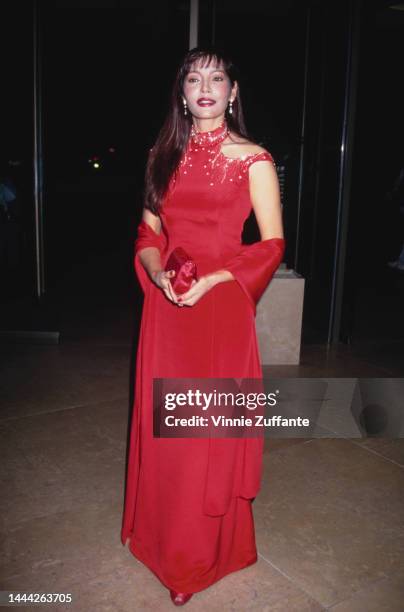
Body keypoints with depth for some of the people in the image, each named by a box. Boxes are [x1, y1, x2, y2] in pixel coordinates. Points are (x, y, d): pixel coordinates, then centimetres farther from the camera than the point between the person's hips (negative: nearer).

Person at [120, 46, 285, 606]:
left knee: (212, 427, 5)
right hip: (166, 307, 4)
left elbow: (273, 245, -6)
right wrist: (157, 273, -10)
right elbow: (148, 233, 10)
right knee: (162, 423, 13)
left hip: (222, 307, -4)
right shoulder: (165, 156, 9)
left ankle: (202, 551, 28)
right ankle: (161, 532, 38)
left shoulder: (253, 159, -4)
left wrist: (212, 280, -18)